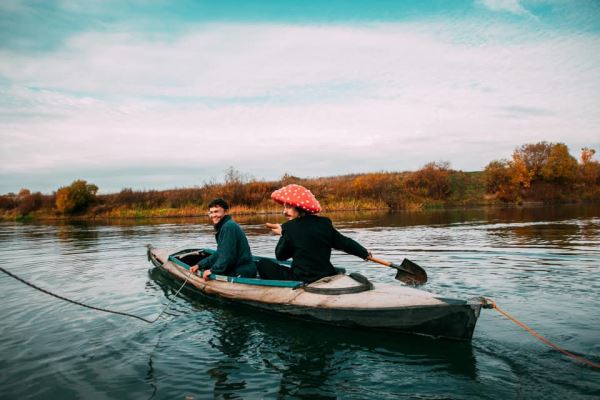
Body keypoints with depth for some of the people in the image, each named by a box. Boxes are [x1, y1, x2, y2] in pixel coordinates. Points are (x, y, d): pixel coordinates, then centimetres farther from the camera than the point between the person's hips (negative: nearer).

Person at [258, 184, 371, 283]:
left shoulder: (289, 227, -11)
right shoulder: (324, 223, 2)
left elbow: (280, 256, -1)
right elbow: (345, 243, 10)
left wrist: (283, 234, 13)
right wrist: (365, 253, 25)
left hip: (302, 281, -5)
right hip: (327, 278, 6)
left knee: (263, 264, 9)